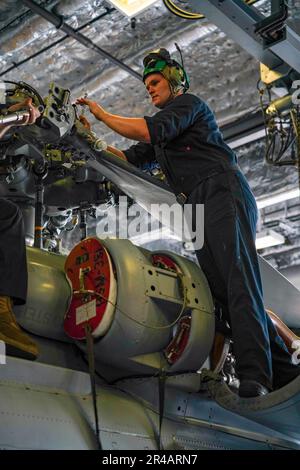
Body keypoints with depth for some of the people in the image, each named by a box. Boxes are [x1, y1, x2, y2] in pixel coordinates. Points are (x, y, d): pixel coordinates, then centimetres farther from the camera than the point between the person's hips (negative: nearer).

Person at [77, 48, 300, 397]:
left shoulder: (188, 103, 9)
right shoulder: (161, 136, 35)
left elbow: (148, 131, -9)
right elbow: (128, 158, 28)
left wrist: (102, 114, 0)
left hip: (223, 194, -9)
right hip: (199, 211, 9)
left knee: (239, 281, -22)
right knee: (221, 290, -4)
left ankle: (254, 374, -33)